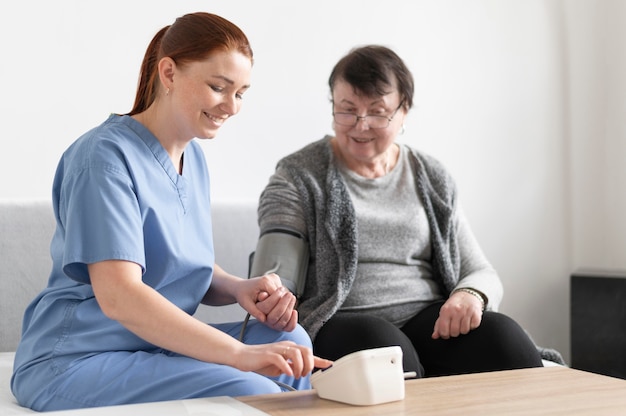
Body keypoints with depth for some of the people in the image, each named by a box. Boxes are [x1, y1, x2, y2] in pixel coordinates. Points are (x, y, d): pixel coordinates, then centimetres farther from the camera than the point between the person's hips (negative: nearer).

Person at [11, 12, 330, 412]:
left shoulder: (194, 157, 11)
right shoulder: (106, 155, -17)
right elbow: (117, 295, -27)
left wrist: (240, 289, -9)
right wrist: (239, 354, -36)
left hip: (157, 345, 8)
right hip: (75, 362, -8)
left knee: (288, 339, -13)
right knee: (248, 391, -26)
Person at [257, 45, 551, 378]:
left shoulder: (431, 178, 17)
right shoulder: (299, 176, 6)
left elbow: (481, 273, 14)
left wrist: (471, 295, -11)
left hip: (430, 319, 3)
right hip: (342, 323, -3)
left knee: (501, 335, -28)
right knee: (380, 345, -38)